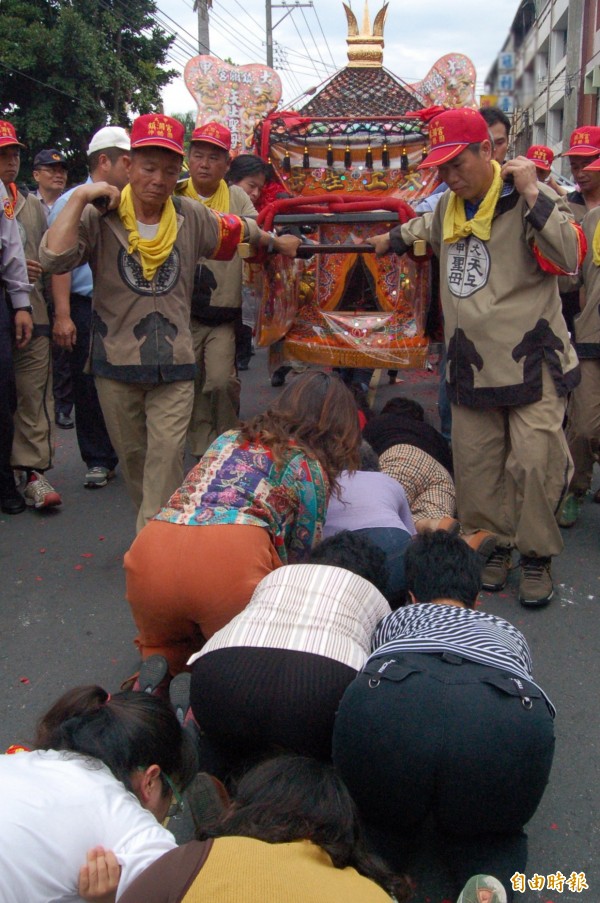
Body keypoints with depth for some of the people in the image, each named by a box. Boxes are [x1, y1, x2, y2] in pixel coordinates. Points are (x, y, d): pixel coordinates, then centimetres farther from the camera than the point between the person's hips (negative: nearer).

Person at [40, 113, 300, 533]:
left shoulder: (191, 216, 3)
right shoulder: (100, 217, -7)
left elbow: (239, 230, 22)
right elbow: (54, 258, -23)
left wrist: (278, 242, 37)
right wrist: (81, 196, -18)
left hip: (174, 363, 1)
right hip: (116, 361, -1)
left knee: (167, 458, -7)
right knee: (132, 456, 13)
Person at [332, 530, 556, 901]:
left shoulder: (396, 619, 40)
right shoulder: (508, 632, 41)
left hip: (388, 706, 0)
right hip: (512, 720, 0)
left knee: (377, 817, 31)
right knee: (491, 830, 29)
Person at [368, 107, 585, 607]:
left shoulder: (527, 199, -10)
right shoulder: (450, 206, 11)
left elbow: (571, 257, -24)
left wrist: (532, 194, -24)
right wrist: (394, 238, 41)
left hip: (531, 361, -6)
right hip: (472, 364, 6)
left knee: (535, 462, -9)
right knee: (476, 463, 8)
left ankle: (537, 556, 9)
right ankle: (495, 544, 26)